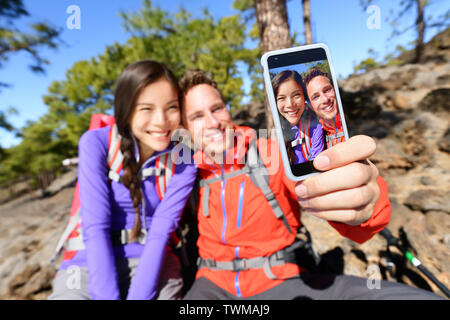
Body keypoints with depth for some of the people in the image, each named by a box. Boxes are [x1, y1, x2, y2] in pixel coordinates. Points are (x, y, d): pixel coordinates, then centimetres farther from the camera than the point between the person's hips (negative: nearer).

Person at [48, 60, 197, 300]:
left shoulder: (184, 161, -9)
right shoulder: (96, 142, -10)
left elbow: (161, 231, -13)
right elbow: (95, 227, -15)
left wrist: (138, 295, -19)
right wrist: (107, 296, -18)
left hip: (152, 265, 1)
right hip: (94, 266, 0)